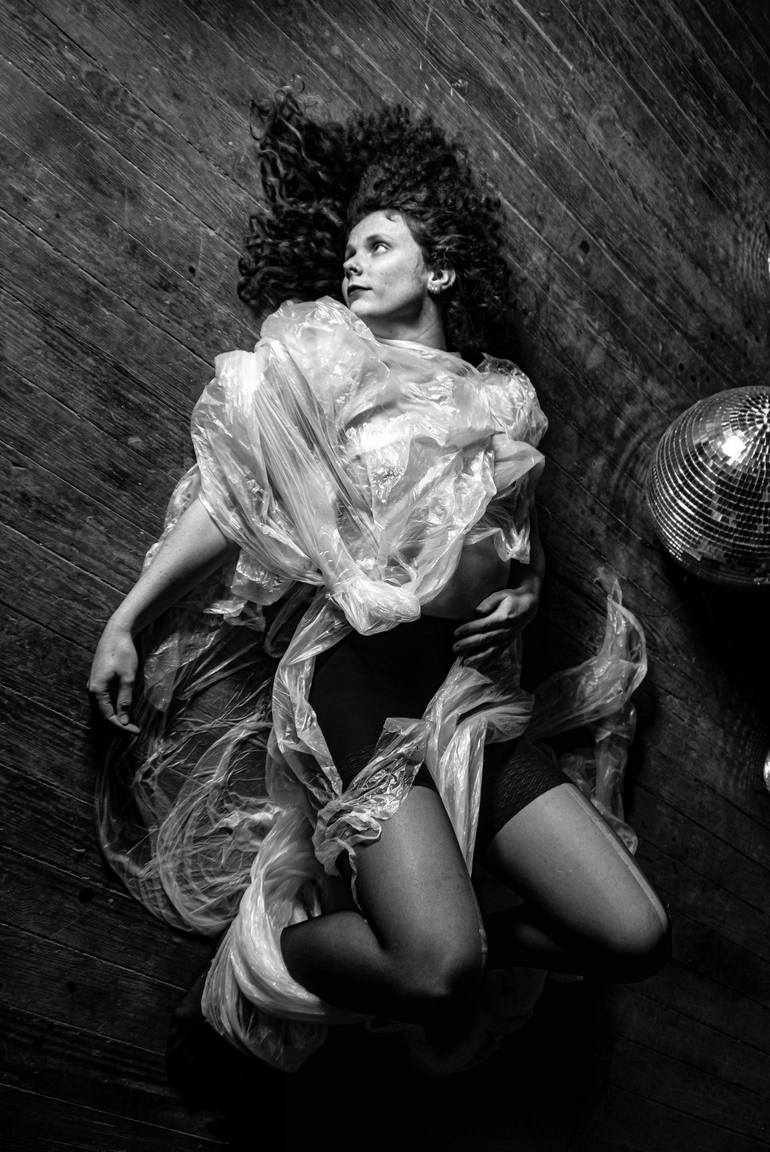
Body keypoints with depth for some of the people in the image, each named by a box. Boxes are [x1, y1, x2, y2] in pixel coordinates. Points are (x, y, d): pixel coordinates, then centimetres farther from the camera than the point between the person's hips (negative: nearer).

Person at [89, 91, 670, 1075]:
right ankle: (281, 949, 8)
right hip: (355, 673, -4)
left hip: (471, 689, 4)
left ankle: (424, 954, 18)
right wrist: (125, 620, 1)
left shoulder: (502, 395, 15)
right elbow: (230, 496, 4)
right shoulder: (312, 356, 8)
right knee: (440, 968, -20)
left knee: (633, 938, -4)